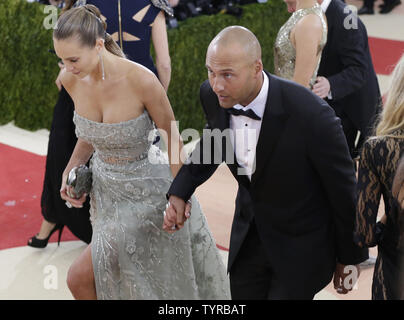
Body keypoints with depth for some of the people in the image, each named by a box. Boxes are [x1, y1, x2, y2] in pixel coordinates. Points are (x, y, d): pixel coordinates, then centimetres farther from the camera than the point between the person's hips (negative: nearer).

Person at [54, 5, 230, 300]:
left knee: (81, 277, -5)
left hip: (148, 189, -5)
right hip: (105, 187, 5)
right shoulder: (71, 79, -13)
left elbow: (173, 140, -16)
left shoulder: (141, 80, -30)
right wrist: (70, 171, -6)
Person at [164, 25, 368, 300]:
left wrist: (350, 257, -4)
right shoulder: (213, 96, -14)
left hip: (300, 246, -5)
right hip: (248, 236, 5)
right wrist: (180, 192, -4)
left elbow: (345, 190, -16)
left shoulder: (311, 115, -31)